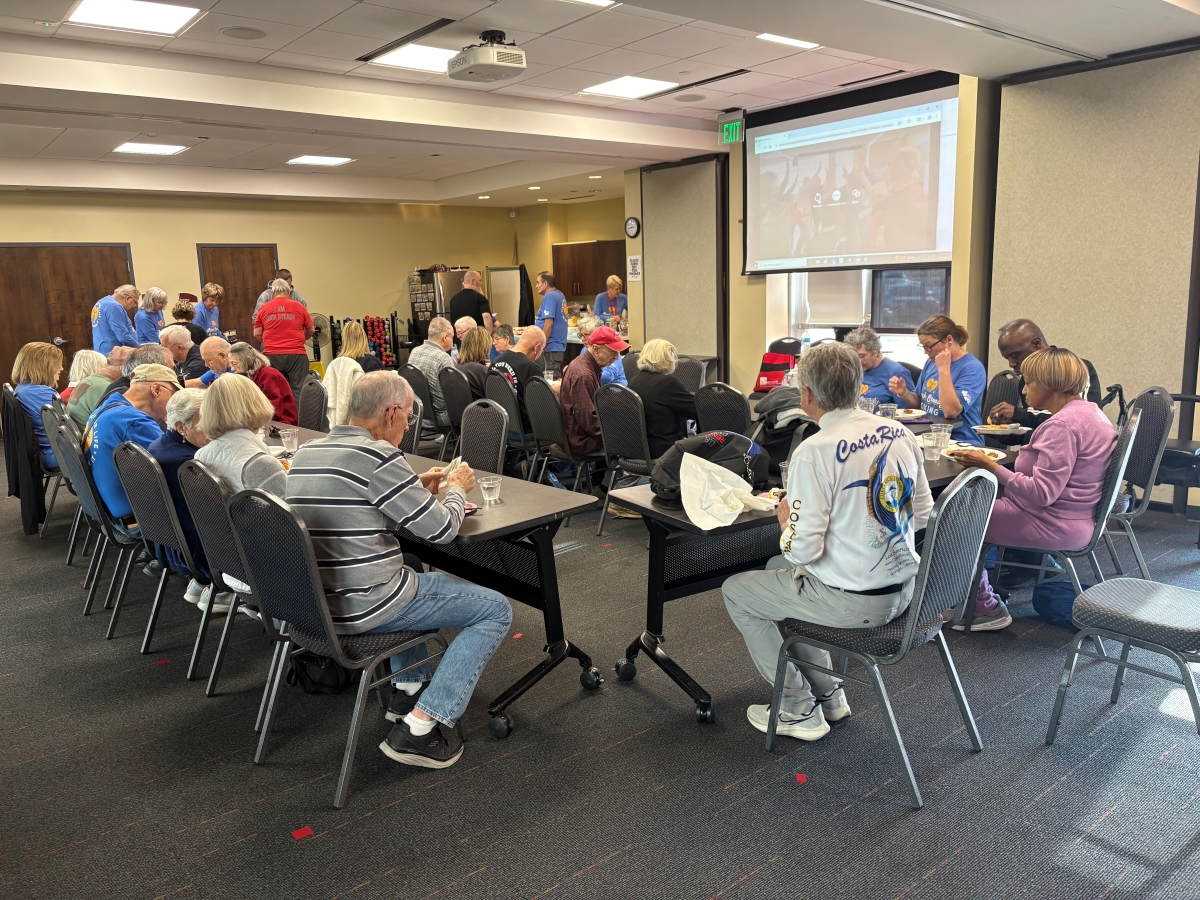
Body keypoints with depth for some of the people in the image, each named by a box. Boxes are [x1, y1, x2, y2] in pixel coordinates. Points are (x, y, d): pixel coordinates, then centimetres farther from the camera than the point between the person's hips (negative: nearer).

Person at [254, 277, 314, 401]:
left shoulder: (263, 308, 5)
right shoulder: (299, 307, 3)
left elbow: (257, 334, 6)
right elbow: (310, 331, 10)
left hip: (272, 355, 2)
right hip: (296, 354, -2)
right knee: (297, 390, 0)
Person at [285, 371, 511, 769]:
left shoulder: (307, 452, 7)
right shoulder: (377, 455, -19)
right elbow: (441, 529, -15)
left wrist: (418, 486, 17)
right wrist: (457, 488, 5)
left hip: (313, 602, 9)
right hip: (361, 609, -9)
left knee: (411, 577, 37)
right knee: (496, 609, 2)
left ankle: (408, 688, 32)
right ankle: (418, 727, -3)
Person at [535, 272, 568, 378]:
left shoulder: (550, 297, -14)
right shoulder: (559, 294, 14)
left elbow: (549, 323, -21)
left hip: (552, 345, -10)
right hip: (559, 344, 10)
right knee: (558, 376, 13)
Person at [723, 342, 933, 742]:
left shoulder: (814, 452, -22)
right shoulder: (900, 433, 0)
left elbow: (804, 549, -22)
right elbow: (922, 514, 9)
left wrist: (785, 521, 0)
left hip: (851, 602, -8)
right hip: (904, 589, 8)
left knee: (736, 591, 13)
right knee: (777, 570, 29)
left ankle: (799, 711, 20)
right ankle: (828, 694, 34)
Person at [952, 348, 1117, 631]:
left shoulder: (1063, 425, -23)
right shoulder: (1089, 411, 10)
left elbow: (1042, 493, -29)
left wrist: (990, 466, -24)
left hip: (1054, 525, -11)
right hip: (1073, 518, 11)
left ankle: (986, 608, 12)